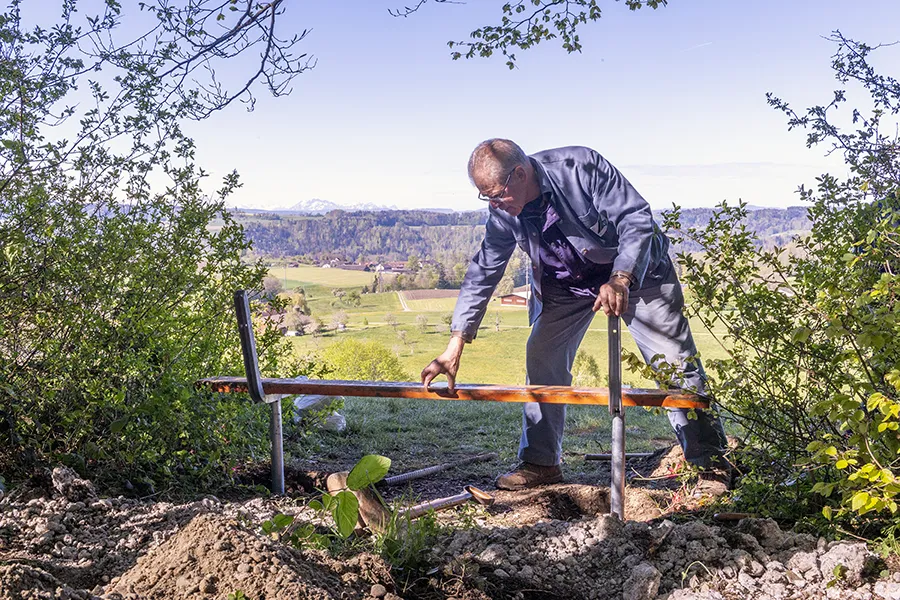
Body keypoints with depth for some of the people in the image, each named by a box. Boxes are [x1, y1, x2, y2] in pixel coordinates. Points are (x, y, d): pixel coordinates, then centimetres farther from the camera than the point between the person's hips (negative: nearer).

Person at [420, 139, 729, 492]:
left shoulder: (581, 167, -30)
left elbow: (637, 217, -29)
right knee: (541, 359, -6)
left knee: (675, 363, -6)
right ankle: (539, 463, 7)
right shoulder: (503, 212, -14)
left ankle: (708, 461, 8)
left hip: (636, 271, -4)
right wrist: (455, 346, -14)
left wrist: (620, 279, -44)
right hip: (566, 284, 4)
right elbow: (483, 272, -9)